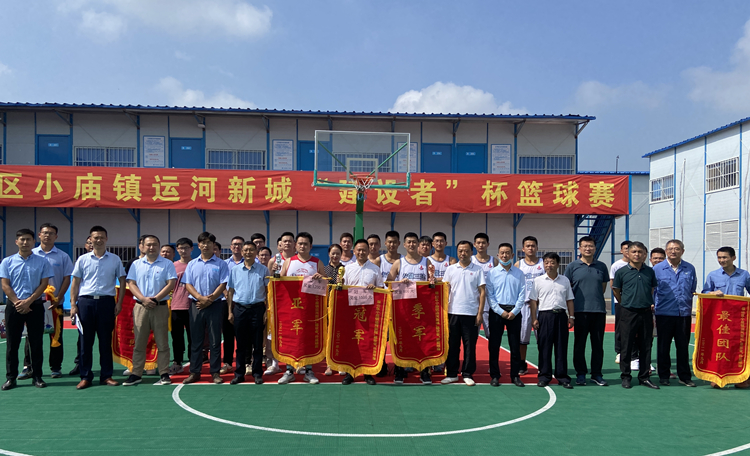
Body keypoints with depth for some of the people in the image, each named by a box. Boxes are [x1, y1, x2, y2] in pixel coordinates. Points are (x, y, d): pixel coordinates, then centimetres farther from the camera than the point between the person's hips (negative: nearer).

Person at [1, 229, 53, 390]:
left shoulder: (42, 262, 3)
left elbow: (44, 284, -1)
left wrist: (28, 301, -11)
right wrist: (18, 303, -10)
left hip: (35, 306, 0)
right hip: (14, 306, 0)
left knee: (36, 343, 3)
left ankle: (37, 376, 11)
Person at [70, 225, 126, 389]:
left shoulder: (115, 259, 7)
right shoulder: (83, 259, 8)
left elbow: (122, 281, 8)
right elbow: (75, 282, 8)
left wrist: (119, 303, -1)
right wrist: (73, 304, 0)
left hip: (106, 302, 0)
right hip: (86, 302, 0)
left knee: (105, 340, 5)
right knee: (86, 340, 4)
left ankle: (106, 376, 12)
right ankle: (85, 376, 12)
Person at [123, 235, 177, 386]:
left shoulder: (167, 264, 4)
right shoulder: (136, 264, 12)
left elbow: (171, 283, -4)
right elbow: (131, 283, 5)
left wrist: (155, 299, -13)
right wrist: (143, 299, -11)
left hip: (160, 307, -2)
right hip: (140, 306, 2)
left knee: (162, 342, 0)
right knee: (139, 342, 5)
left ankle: (164, 374, 5)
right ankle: (136, 374, 11)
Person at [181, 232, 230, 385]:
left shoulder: (221, 264, 3)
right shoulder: (192, 264, 11)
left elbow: (222, 284, -4)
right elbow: (188, 284, 3)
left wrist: (210, 299, -14)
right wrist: (201, 297, -13)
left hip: (215, 305, -2)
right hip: (196, 305, 2)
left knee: (215, 340, 1)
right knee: (196, 340, 7)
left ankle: (215, 372, 7)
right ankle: (194, 372, 14)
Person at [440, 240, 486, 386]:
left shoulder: (477, 270, 2)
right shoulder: (450, 269, 7)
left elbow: (482, 292, 1)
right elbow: (445, 291, 9)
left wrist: (480, 313, -4)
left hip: (471, 313, -2)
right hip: (453, 312, 2)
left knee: (470, 345, 4)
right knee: (452, 344, 6)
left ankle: (468, 374, 15)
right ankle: (452, 374, 16)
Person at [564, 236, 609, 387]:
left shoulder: (601, 266, 9)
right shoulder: (572, 266, 2)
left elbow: (603, 286, 19)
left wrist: (595, 298, 11)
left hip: (599, 310, 2)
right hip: (580, 311, -2)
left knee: (598, 344, 7)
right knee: (579, 344, 3)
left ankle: (596, 374, 17)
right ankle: (580, 374, 13)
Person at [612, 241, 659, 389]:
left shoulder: (650, 271, 6)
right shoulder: (621, 271, -3)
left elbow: (653, 289, 18)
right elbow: (615, 290, 8)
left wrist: (649, 303, 15)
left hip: (646, 313, 3)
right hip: (628, 313, -3)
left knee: (646, 346, 8)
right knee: (626, 346, 2)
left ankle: (644, 377, 18)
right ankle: (625, 376, 12)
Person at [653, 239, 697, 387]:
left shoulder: (690, 269, 7)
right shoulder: (657, 269, 1)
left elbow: (693, 291, 16)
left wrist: (689, 307, 13)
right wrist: (652, 306, 2)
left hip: (684, 314, 2)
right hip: (664, 313, -2)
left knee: (683, 346, 8)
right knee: (663, 346, 5)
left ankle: (684, 376, 20)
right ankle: (663, 376, 16)